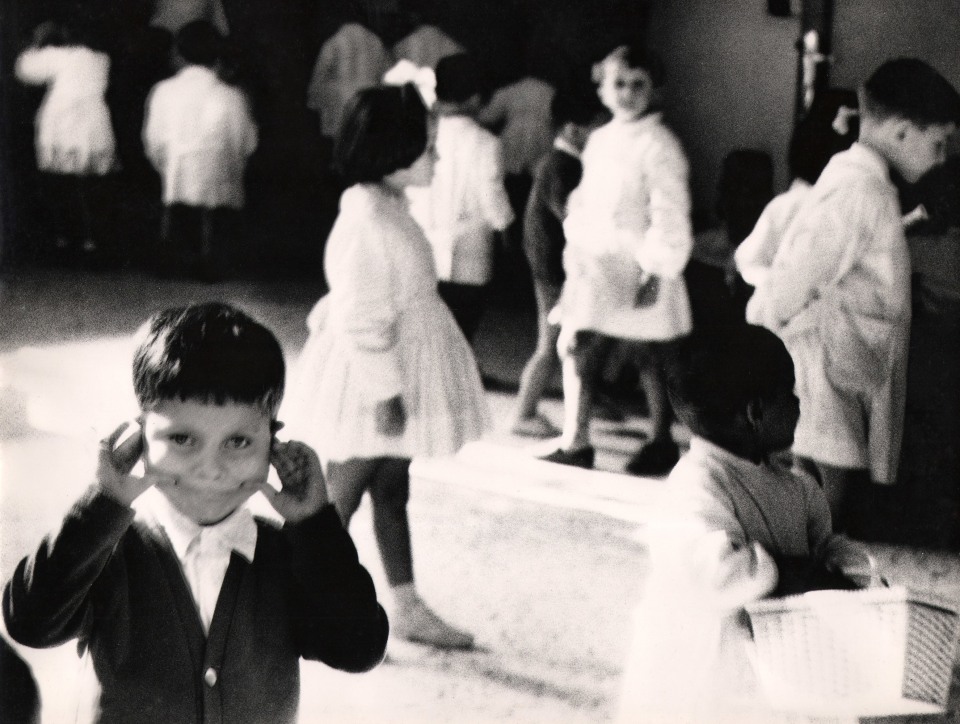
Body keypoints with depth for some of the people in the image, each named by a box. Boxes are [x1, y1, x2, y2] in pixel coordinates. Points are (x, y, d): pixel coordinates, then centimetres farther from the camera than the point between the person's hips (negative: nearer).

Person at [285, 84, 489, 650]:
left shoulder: (391, 208, 6)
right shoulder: (367, 222, -25)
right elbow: (362, 318, -25)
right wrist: (385, 391, -23)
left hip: (399, 374, 10)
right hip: (368, 383, -10)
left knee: (393, 493, 17)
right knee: (343, 494, 4)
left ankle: (409, 608, 27)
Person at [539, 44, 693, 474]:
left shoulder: (658, 144, -11)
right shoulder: (599, 140, 12)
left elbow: (669, 213, -15)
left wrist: (656, 269, -21)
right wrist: (575, 248, 13)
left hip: (640, 270, -7)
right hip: (595, 265, 7)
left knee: (652, 359, 7)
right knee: (575, 349, 2)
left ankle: (661, 442, 23)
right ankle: (575, 443, 13)